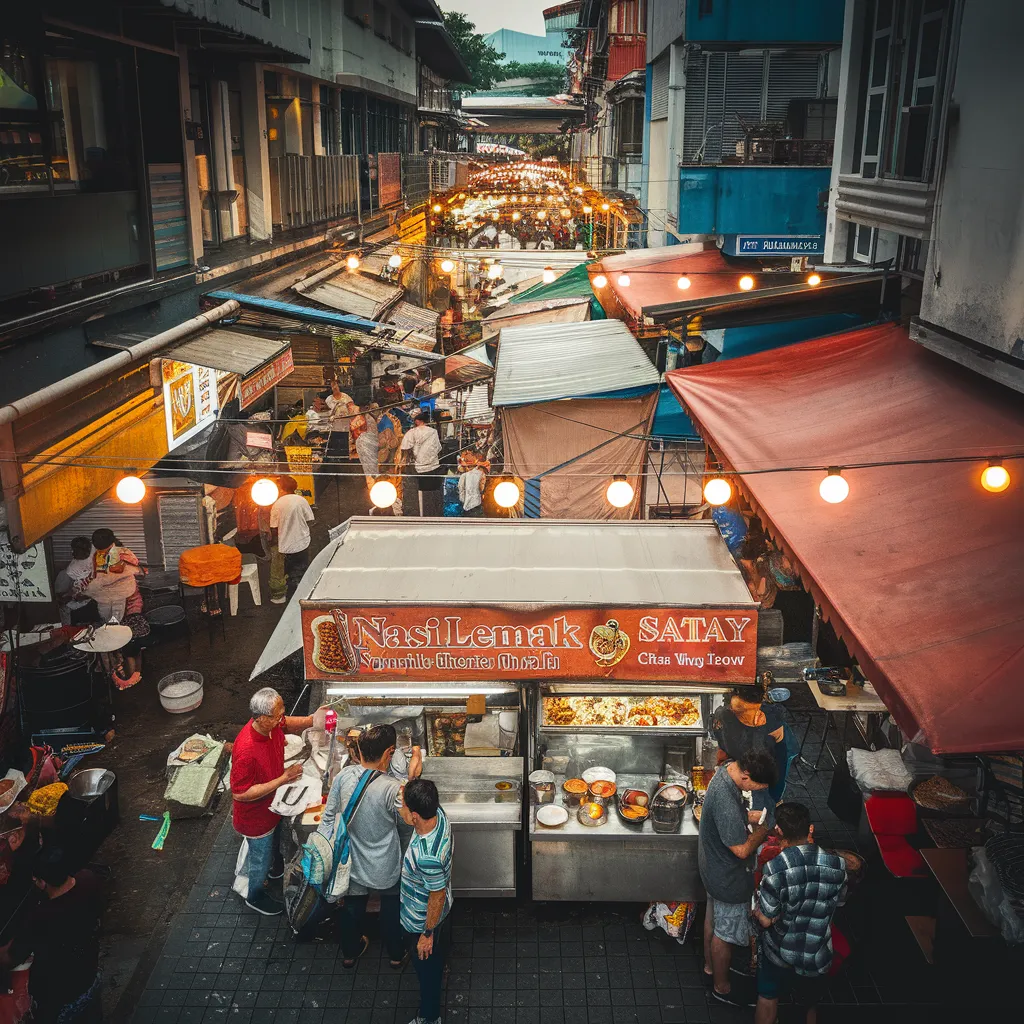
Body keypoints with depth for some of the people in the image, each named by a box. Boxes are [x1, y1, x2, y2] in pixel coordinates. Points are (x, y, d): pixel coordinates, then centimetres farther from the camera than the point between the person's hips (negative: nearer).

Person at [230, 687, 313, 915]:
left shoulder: (272, 725, -20)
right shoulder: (246, 751, -43)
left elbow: (288, 724, 4)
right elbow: (240, 794, -34)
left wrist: (311, 720, -16)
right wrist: (283, 779, -35)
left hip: (272, 805, 7)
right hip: (256, 817, -7)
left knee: (274, 845, 35)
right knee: (260, 857, 21)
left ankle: (275, 870, 64)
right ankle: (254, 896, 49)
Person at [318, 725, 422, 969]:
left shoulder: (344, 776, -19)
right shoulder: (392, 788, -33)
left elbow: (329, 816, -6)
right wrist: (412, 780, -16)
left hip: (352, 864, 3)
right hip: (385, 868, -3)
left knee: (351, 908, 30)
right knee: (391, 910, 26)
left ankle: (350, 952, 53)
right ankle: (397, 955, 47)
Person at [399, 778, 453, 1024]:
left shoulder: (427, 856, -45)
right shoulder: (437, 813, -25)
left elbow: (437, 897, -30)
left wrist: (427, 934, -16)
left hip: (424, 920, -7)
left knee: (427, 968, 22)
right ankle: (439, 968, 68)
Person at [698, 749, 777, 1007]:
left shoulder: (728, 769, -11)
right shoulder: (726, 802, -40)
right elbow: (742, 849, -31)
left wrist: (752, 816, -7)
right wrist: (767, 826, -21)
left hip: (714, 867, 9)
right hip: (729, 878, -9)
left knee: (713, 917, 29)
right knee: (726, 932, 14)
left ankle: (710, 966, 51)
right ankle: (721, 987, 36)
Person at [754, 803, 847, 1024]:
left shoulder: (776, 867, -29)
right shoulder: (837, 864, -18)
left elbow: (766, 920, -19)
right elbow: (836, 902, 1)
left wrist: (757, 912, 3)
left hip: (779, 950, -2)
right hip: (816, 955, 3)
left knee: (768, 999, 24)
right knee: (810, 1006, 27)